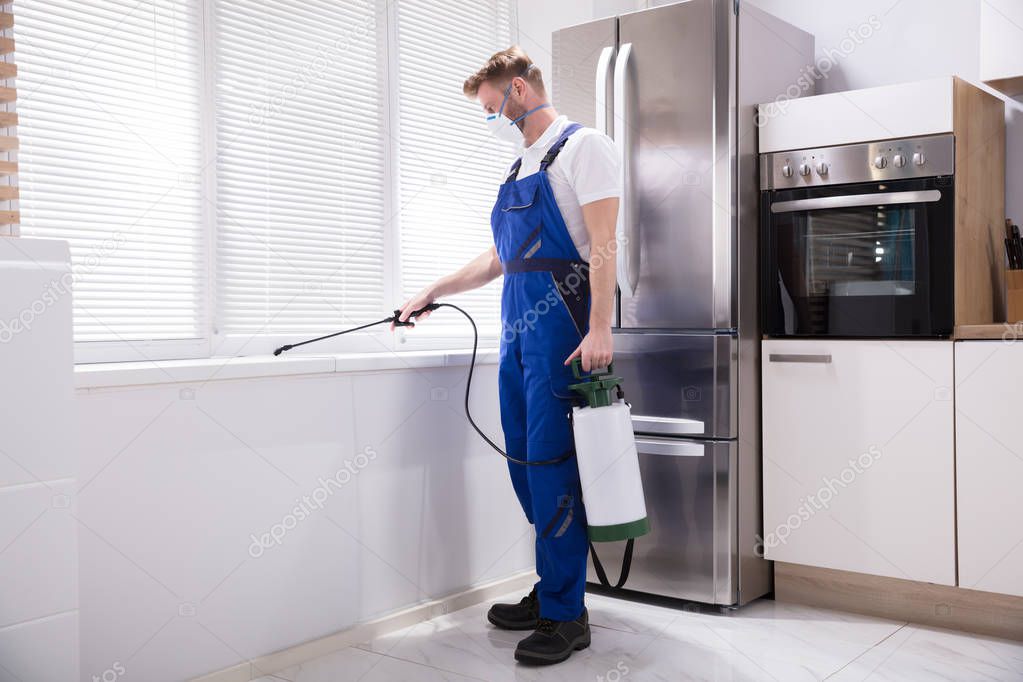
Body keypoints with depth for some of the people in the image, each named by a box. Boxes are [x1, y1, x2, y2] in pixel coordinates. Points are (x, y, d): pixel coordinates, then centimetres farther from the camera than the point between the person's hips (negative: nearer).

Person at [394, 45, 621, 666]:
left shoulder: (582, 147, -2)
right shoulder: (521, 166, 23)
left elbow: (602, 244, -13)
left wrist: (599, 329, -22)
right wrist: (432, 293, 26)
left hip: (562, 328, -9)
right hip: (518, 329, 9)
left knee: (553, 468, -8)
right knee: (526, 464, 10)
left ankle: (566, 616, 0)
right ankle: (551, 591, 22)